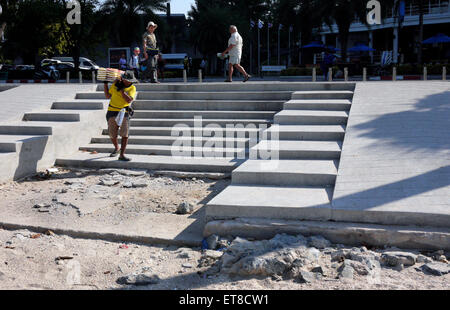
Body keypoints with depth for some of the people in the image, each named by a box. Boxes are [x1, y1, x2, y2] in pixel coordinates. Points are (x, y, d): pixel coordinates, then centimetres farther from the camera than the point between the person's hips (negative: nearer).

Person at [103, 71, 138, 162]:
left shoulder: (132, 88, -2)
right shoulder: (115, 83, 2)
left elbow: (129, 100, -19)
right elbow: (108, 96, 12)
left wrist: (121, 89, -20)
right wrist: (105, 84, 6)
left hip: (124, 113, -1)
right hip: (112, 111, 1)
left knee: (125, 134, -11)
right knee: (112, 135, 5)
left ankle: (122, 155, -7)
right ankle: (116, 148, 34)